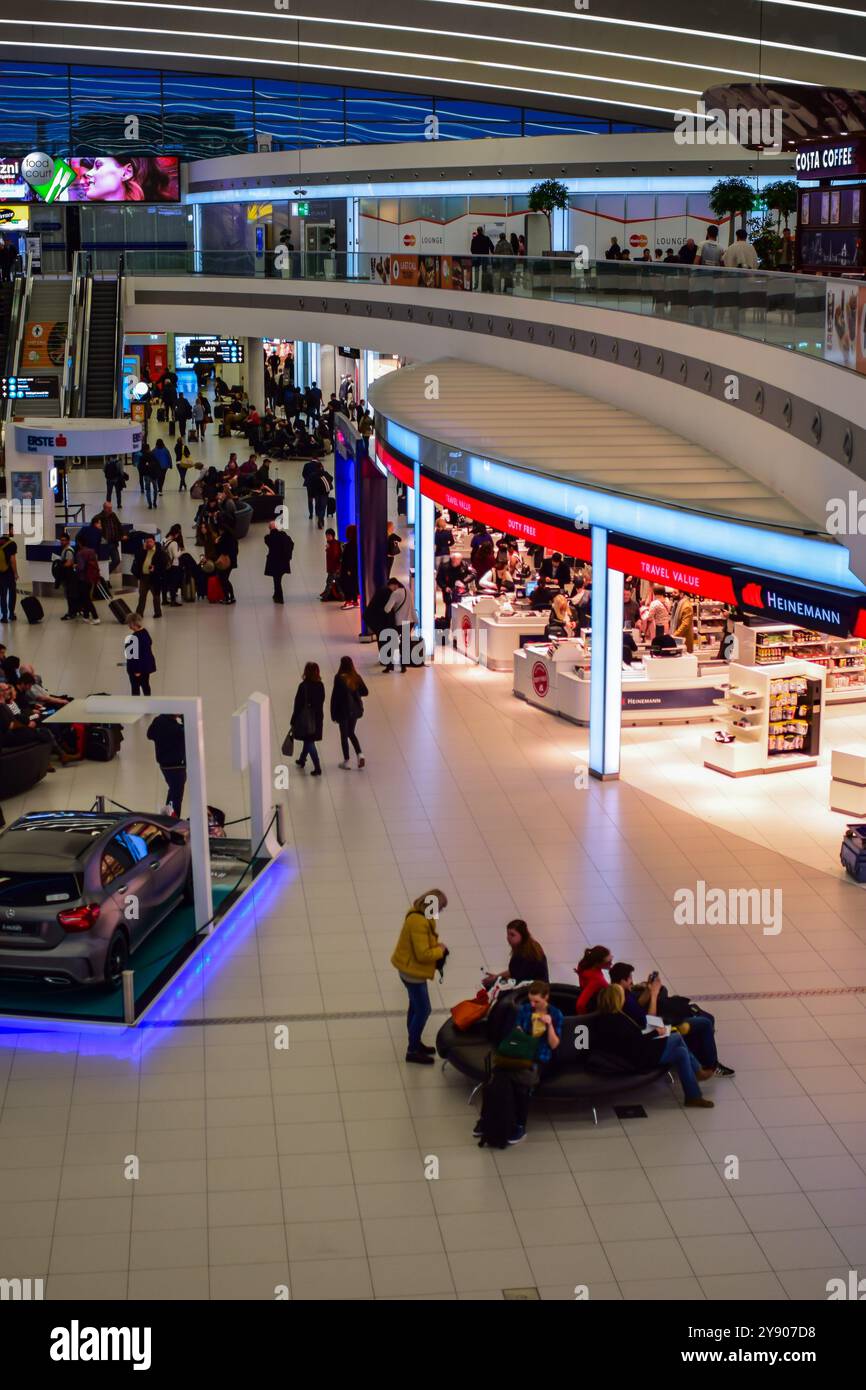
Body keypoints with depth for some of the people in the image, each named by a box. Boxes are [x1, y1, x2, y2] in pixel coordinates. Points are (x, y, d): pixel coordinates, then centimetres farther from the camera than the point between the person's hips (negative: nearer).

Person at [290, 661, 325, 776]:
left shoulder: (303, 686, -20)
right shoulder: (320, 686, -4)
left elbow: (298, 705, -16)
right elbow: (321, 702, 4)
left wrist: (293, 721, -8)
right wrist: (319, 716, 16)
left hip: (305, 718, -6)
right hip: (317, 717, 6)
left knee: (309, 742, 2)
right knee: (308, 740, 23)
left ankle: (317, 768, -3)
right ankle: (301, 761, 42)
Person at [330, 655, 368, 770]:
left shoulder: (339, 678, -17)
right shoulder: (356, 678, -3)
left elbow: (335, 695, -15)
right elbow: (365, 692, 3)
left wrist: (333, 714, -9)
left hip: (343, 710, -5)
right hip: (355, 709, 5)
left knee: (344, 735, 9)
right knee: (351, 732, 21)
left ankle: (346, 761, 14)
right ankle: (360, 754, 5)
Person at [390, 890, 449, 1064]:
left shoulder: (419, 915, 1)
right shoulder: (419, 923, -30)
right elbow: (423, 954, -30)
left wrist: (437, 946, -2)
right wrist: (440, 949, -14)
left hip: (410, 969, 10)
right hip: (413, 972, -10)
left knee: (415, 1006, 22)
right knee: (423, 1010, 0)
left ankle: (415, 1043, 37)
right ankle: (412, 1051, 10)